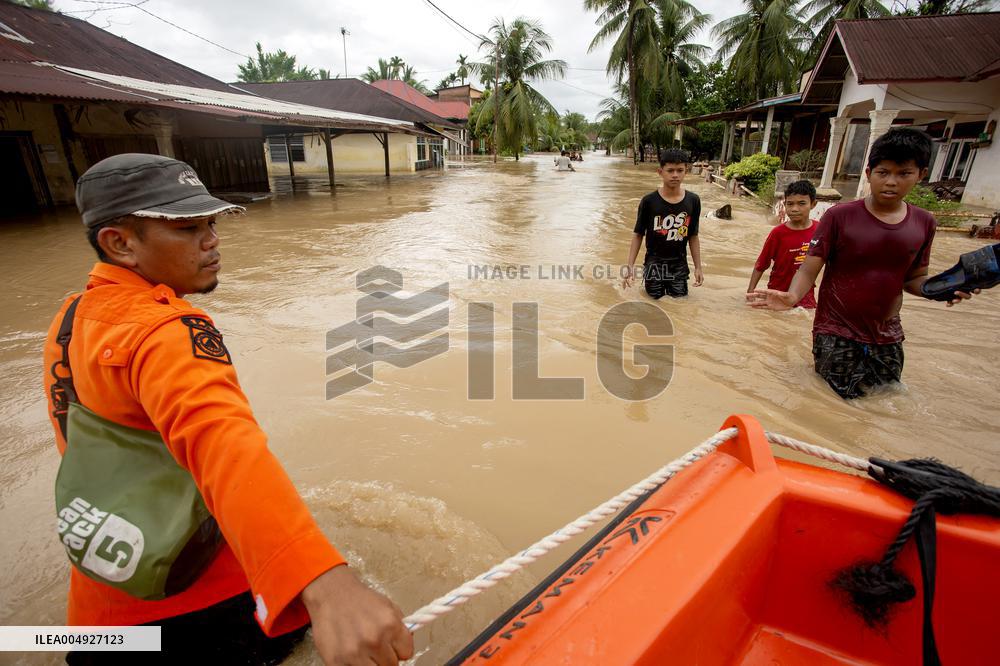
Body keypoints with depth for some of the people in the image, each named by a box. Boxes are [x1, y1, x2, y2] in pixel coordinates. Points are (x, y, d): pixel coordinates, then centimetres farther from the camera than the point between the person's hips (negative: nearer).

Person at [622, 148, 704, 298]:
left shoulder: (693, 201, -3)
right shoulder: (649, 201, -11)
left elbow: (693, 236, 5)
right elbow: (638, 235, -4)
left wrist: (698, 267, 5)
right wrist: (630, 265, -10)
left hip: (679, 265, 2)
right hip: (654, 263, -2)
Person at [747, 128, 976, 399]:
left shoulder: (924, 223, 4)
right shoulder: (839, 216, -9)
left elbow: (913, 278, 13)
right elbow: (809, 269, -13)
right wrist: (792, 296, -33)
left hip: (887, 338, 5)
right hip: (836, 337, -4)